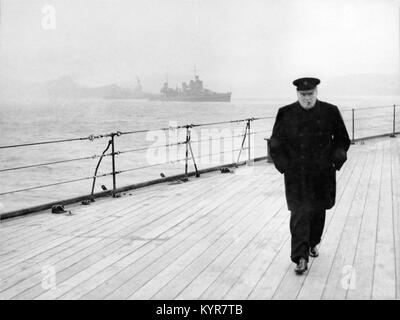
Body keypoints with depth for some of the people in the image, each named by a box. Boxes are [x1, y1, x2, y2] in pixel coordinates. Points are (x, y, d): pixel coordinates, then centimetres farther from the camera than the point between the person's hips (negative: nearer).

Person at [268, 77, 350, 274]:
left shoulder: (330, 112, -1)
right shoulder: (286, 114, -4)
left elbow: (342, 139, 9)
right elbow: (275, 143, 4)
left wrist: (334, 161, 0)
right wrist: (284, 165, -4)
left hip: (322, 175, 2)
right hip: (296, 176, -2)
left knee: (318, 211, 14)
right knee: (299, 213, -8)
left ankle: (313, 244, 40)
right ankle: (300, 258, -6)